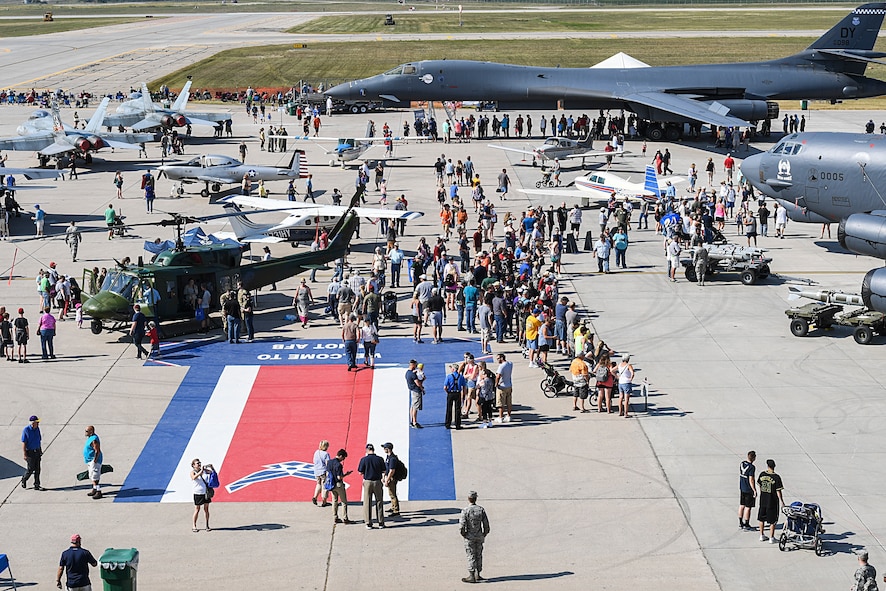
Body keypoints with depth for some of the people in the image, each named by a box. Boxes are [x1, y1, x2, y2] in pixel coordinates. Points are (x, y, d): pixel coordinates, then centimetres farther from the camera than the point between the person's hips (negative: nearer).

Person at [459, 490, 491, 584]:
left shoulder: (465, 510, -15)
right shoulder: (481, 510, -4)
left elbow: (462, 526, -19)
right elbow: (486, 525, -1)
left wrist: (463, 534, 0)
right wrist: (484, 535, 12)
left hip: (469, 537, -3)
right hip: (479, 537, 3)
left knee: (471, 556, 1)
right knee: (478, 555, 14)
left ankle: (471, 576, 2)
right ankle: (477, 575, 22)